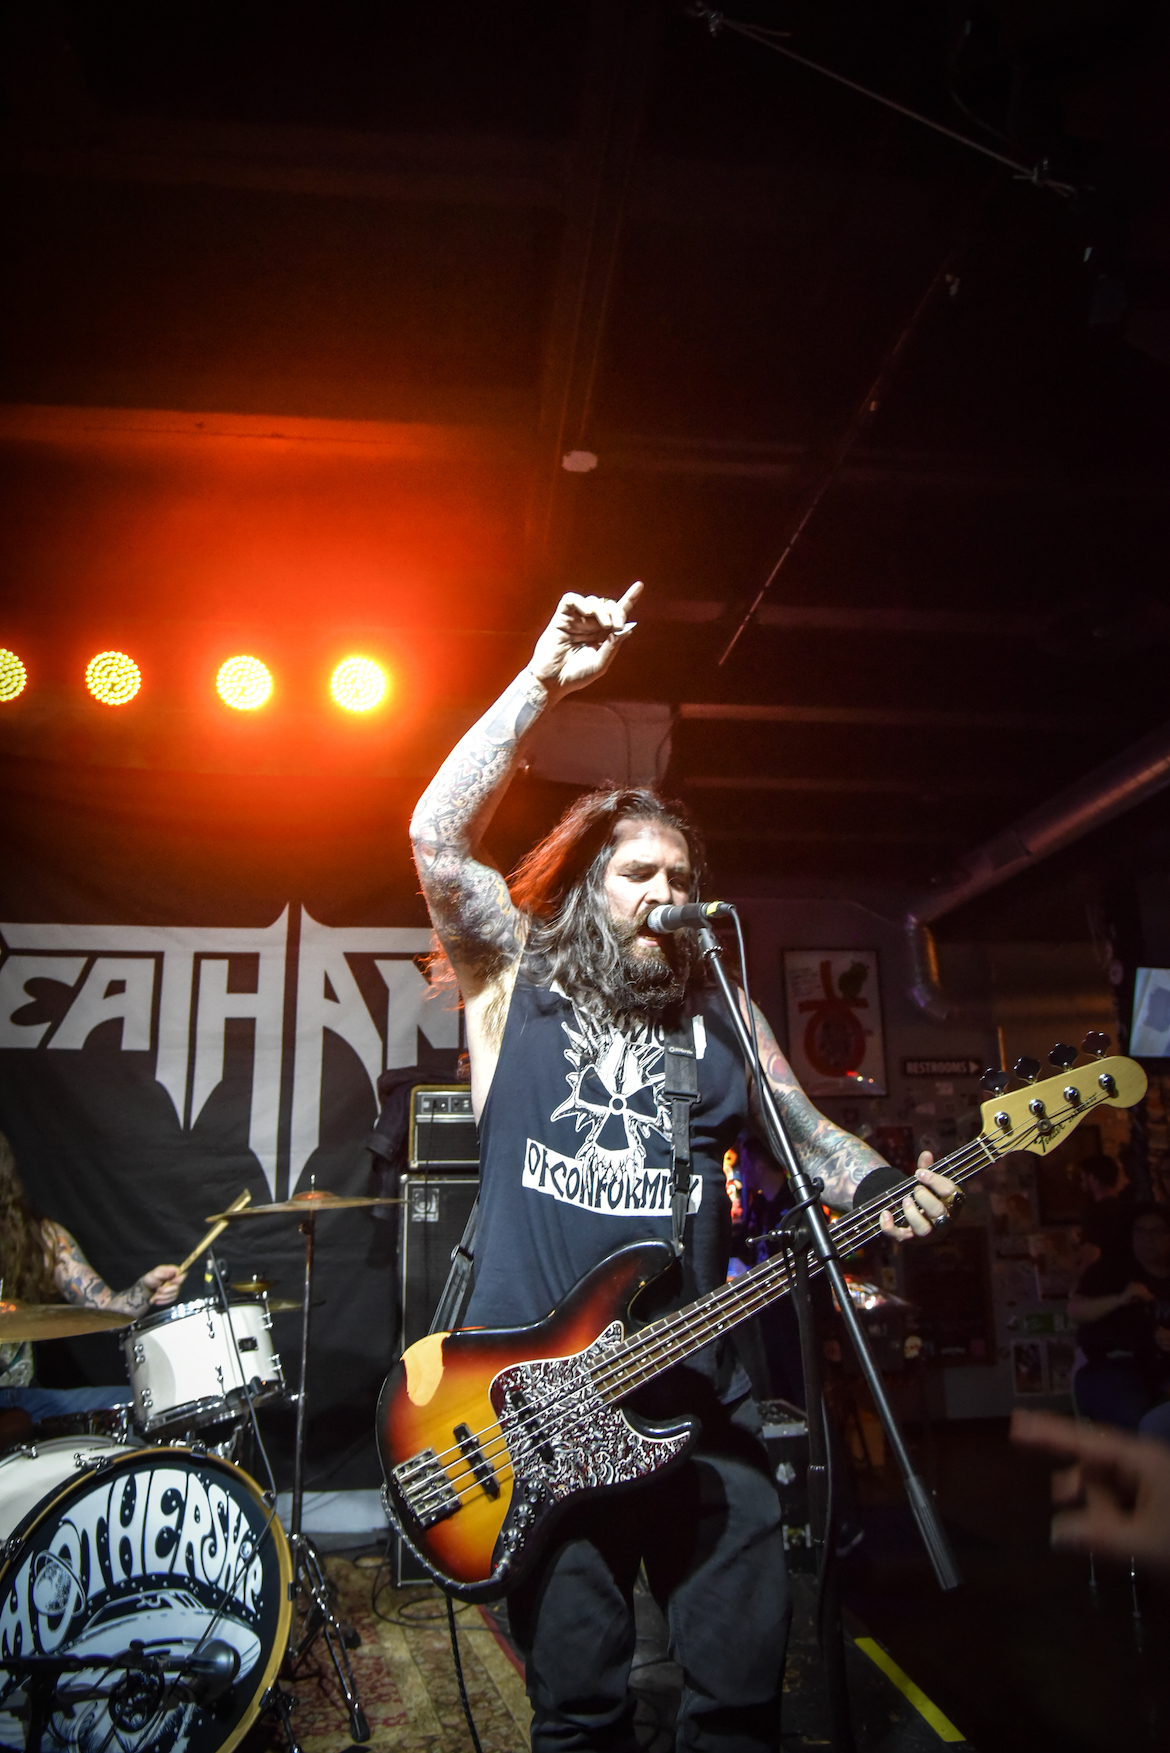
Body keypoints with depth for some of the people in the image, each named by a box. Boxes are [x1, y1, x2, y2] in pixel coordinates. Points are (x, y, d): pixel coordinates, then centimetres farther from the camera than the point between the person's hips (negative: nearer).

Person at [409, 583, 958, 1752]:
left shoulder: (720, 1018, 10)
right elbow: (437, 834, -10)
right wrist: (544, 683, -12)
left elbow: (809, 1136, 9)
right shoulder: (513, 979, 1)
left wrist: (888, 1191, -13)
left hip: (697, 1398, 3)